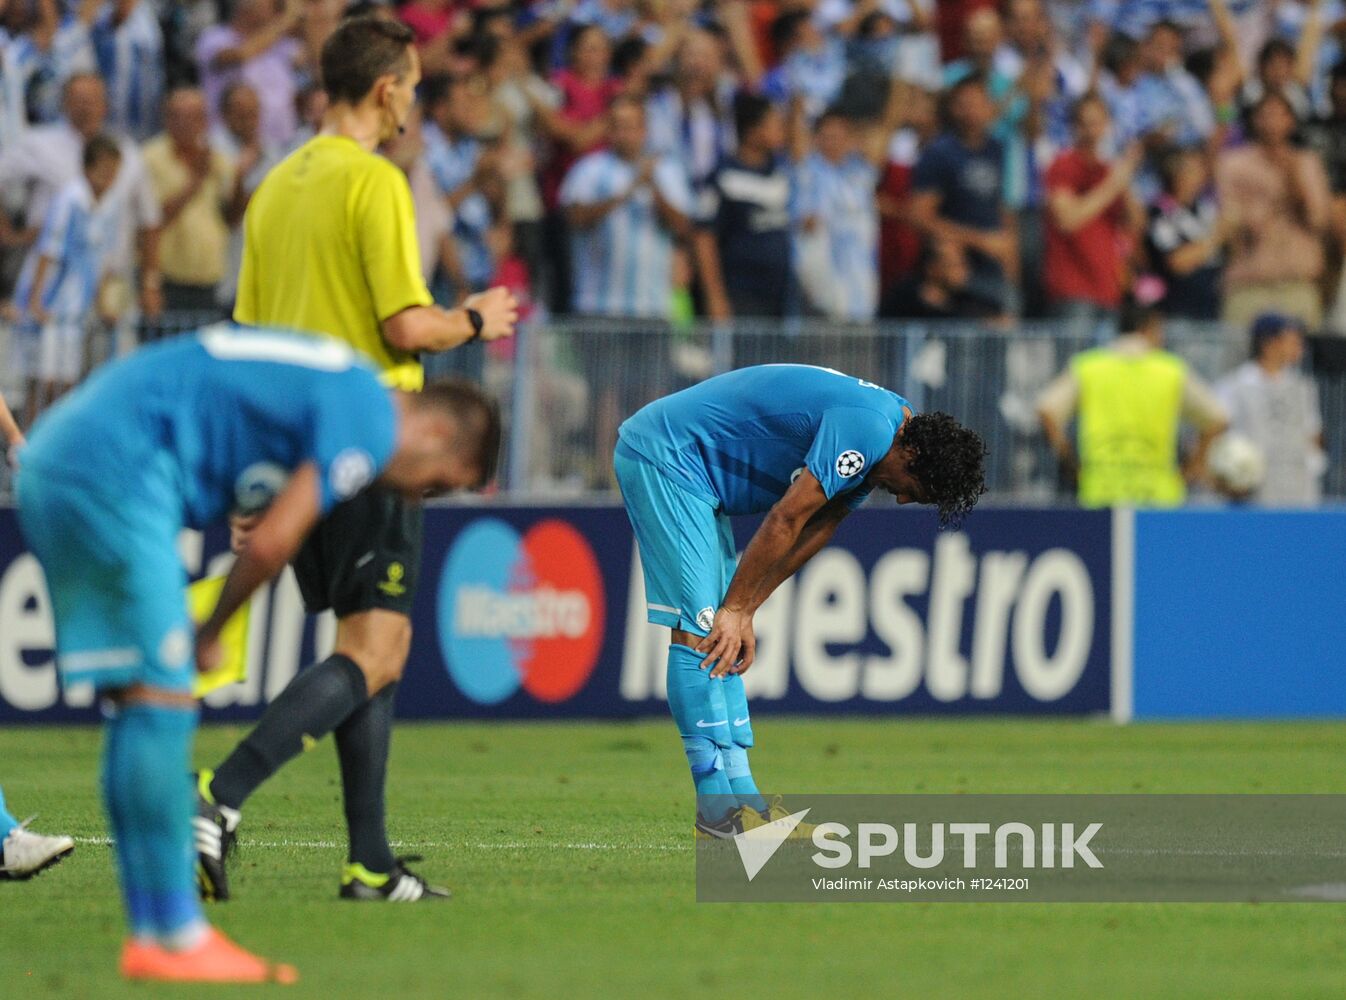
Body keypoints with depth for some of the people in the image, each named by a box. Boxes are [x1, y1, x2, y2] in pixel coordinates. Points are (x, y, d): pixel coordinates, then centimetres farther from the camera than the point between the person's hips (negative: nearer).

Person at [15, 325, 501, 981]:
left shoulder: (337, 390, 23)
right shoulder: (370, 423, -7)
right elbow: (270, 544, -11)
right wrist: (210, 635, 4)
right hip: (114, 473, -10)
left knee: (135, 706, 10)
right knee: (161, 701, -8)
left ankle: (151, 933, 10)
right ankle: (174, 940, -8)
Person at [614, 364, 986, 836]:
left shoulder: (871, 443, 9)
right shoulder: (869, 429, -23)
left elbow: (816, 530, 9)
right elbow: (786, 520, -23)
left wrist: (743, 611, 2)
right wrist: (736, 610, -16)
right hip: (662, 455, -11)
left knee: (720, 631, 9)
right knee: (700, 627, -13)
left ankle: (739, 794, 9)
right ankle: (718, 809, -14)